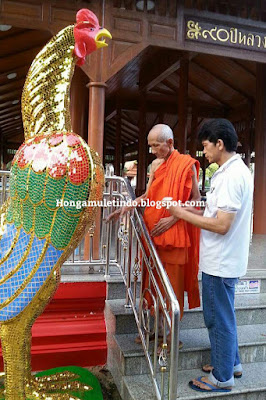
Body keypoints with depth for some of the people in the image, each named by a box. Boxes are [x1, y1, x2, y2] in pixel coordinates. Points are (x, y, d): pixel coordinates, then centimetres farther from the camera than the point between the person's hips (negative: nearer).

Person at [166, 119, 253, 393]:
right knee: (219, 316, 23)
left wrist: (183, 214, -16)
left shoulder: (232, 175, -22)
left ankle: (222, 378, 25)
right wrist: (182, 213, 6)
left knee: (219, 319, 6)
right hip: (219, 259, 10)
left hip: (221, 263, -10)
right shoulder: (232, 171, 10)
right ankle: (230, 363, 40)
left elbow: (221, 225, -25)